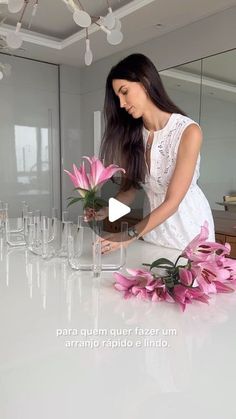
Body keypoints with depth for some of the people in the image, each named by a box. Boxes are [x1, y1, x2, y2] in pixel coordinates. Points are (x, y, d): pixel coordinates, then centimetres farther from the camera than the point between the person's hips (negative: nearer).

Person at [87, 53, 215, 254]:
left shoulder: (188, 131, -20)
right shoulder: (133, 134, -3)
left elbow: (172, 201, -23)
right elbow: (130, 188, -4)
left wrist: (130, 236, -30)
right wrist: (105, 211, -22)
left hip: (188, 225, -4)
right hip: (152, 226, 4)